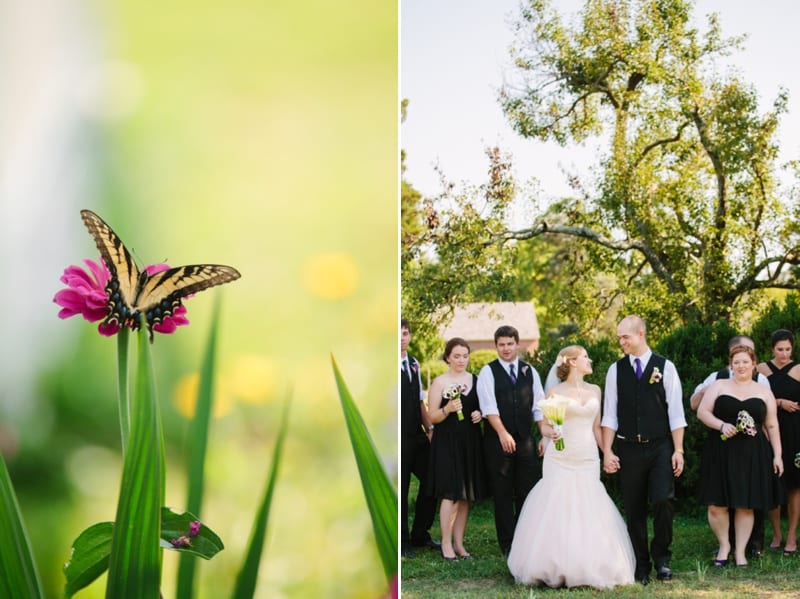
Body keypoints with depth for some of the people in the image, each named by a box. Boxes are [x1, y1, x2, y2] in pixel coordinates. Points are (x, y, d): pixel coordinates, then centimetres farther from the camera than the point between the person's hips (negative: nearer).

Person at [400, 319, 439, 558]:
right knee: (400, 489, 2)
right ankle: (402, 541, 16)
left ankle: (420, 535, 24)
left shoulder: (414, 364, 12)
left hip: (417, 436, 7)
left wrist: (429, 428, 9)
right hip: (399, 438, -7)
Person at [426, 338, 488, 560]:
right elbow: (432, 417, -5)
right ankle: (446, 543, -2)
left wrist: (480, 414, -3)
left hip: (470, 443, 5)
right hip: (447, 442, -5)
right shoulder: (439, 382, -3)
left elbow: (482, 407, 19)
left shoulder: (475, 380, 9)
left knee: (466, 495, 6)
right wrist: (448, 409, -22)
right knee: (450, 494, -9)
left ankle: (459, 543, 13)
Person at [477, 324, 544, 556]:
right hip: (498, 441, -3)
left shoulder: (529, 371, 11)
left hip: (525, 441, 3)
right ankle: (507, 544, 12)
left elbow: (538, 406, 10)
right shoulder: (488, 372, -1)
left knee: (529, 493, 1)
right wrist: (503, 434, -24)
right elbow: (489, 406, -13)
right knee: (503, 494, 3)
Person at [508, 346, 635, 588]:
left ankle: (590, 569, 7)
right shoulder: (556, 392, 0)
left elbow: (596, 427, 17)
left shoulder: (594, 391, 12)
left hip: (588, 460, 3)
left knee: (588, 512, -1)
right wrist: (551, 434, -20)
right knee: (556, 511, -5)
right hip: (560, 460, -3)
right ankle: (554, 569, 3)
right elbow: (544, 425, 1)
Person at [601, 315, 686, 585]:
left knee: (663, 501, -15)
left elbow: (676, 412, 0)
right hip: (629, 449, 2)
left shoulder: (665, 367, 1)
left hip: (660, 447, -2)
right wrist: (607, 452, -1)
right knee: (634, 510, 5)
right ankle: (641, 567, 16)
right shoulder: (616, 370, 6)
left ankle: (661, 558, 6)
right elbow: (610, 415, 5)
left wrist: (678, 450, -5)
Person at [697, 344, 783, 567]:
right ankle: (724, 545, 15)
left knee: (746, 505, 1)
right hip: (721, 454, -1)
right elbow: (702, 412, 1)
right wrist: (721, 425, -15)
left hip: (752, 456, 1)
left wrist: (777, 455, 4)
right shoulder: (719, 386, 7)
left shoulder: (764, 392, 12)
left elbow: (772, 426, 11)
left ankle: (740, 551, 11)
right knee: (716, 505, -4)